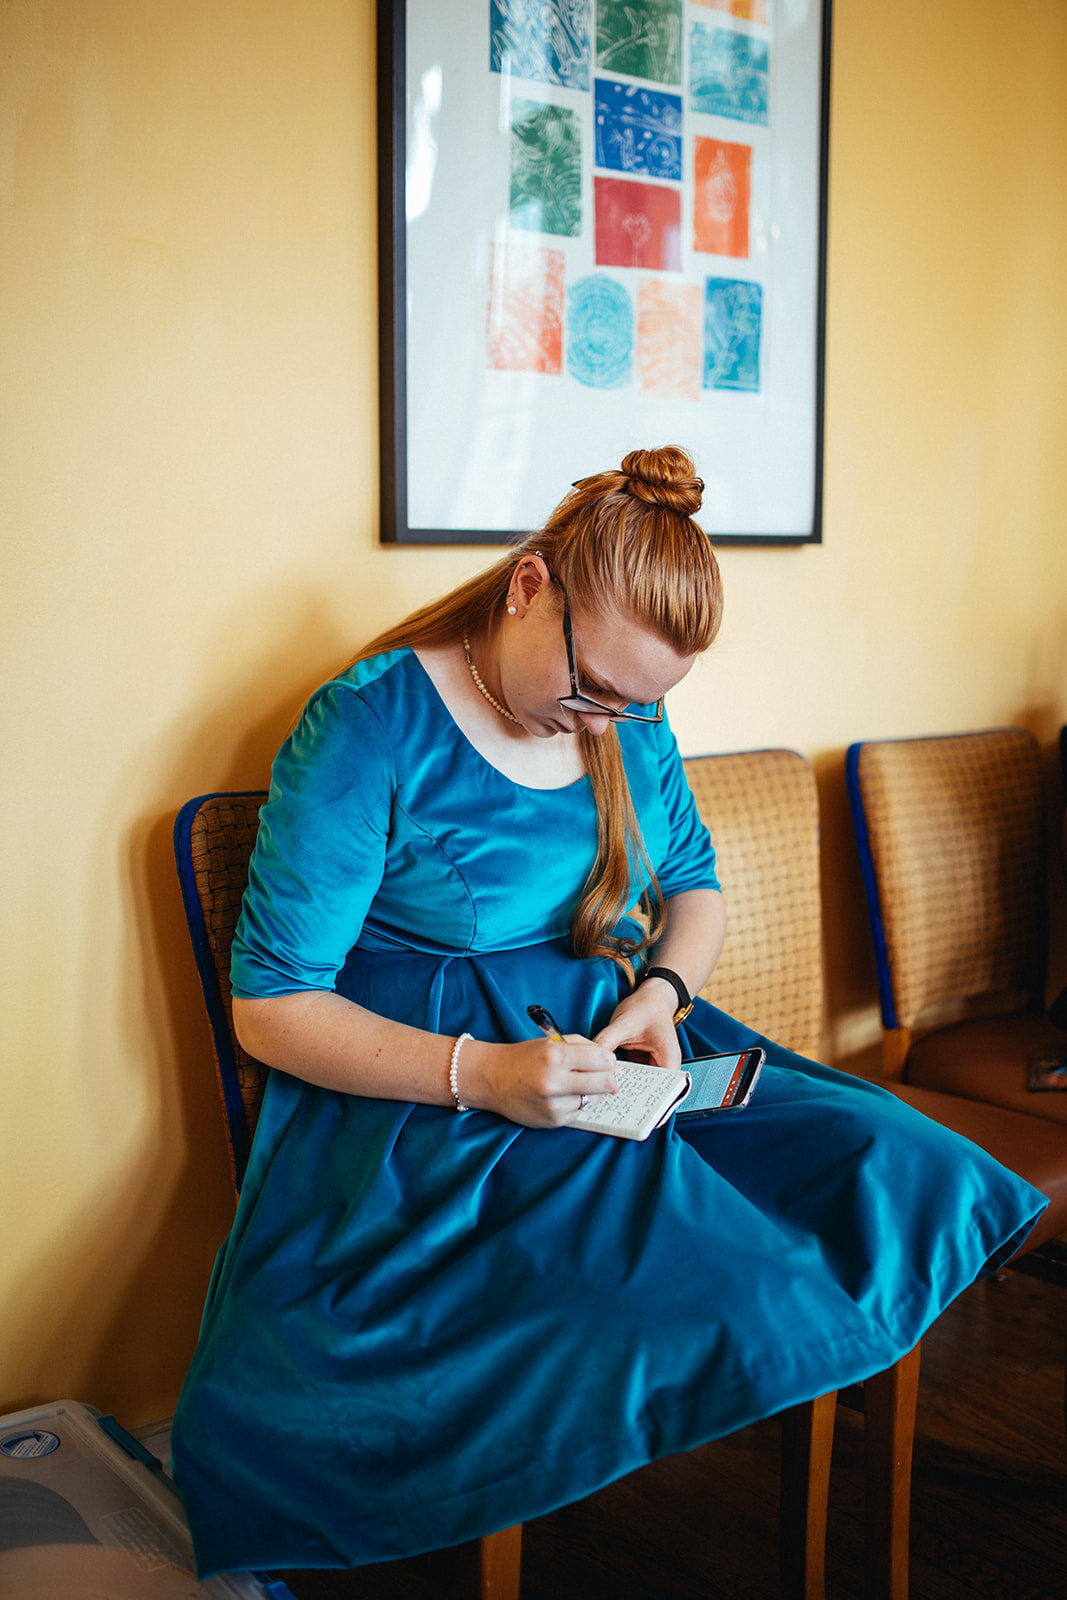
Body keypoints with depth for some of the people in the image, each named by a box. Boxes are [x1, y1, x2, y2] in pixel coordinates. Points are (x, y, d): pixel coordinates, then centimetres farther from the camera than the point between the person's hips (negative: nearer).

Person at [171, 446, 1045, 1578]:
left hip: (611, 1036, 6)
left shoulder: (632, 721, 6)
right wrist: (482, 1073, -27)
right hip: (421, 1084, -6)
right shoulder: (369, 725, -14)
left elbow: (697, 888, 19)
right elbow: (270, 1006, -13)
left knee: (889, 1168, -13)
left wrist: (659, 993, -5)